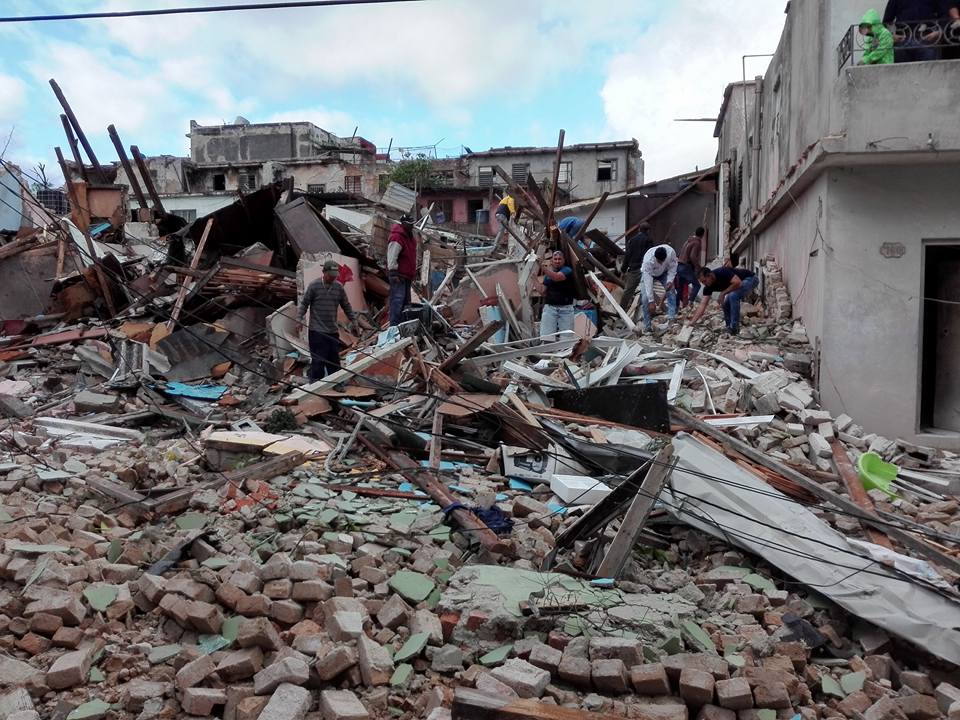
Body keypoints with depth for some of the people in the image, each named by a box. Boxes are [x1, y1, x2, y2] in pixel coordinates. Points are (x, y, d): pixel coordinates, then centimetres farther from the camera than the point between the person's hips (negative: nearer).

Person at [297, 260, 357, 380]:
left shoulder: (339, 287, 6)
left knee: (334, 360, 11)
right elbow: (304, 303, 0)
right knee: (318, 359, -4)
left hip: (333, 331, 4)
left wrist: (353, 320, 16)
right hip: (317, 331, -4)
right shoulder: (314, 286, -5)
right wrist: (299, 318, -9)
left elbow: (346, 306, 16)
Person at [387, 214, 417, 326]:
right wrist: (393, 274, -24)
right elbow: (391, 257, -22)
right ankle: (394, 325, -14)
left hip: (407, 275, 10)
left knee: (406, 300, 15)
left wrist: (413, 272, 25)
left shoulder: (409, 236, 15)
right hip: (398, 275, -10)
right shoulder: (397, 238, -18)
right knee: (397, 299, -13)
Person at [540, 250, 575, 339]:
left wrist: (543, 267, -29)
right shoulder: (547, 275, 16)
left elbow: (556, 277, -21)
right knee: (546, 336, -7)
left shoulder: (567, 270, 0)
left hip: (566, 308, -3)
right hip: (549, 308, 3)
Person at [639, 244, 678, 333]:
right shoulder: (648, 260, -43)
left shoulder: (671, 252, -35)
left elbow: (672, 267, -14)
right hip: (648, 273, -3)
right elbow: (648, 282, -40)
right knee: (645, 298, -15)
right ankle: (647, 326, -8)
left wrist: (670, 280, -29)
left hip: (663, 273, 3)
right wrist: (651, 301, -39)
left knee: (671, 291, -18)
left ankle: (671, 318, -20)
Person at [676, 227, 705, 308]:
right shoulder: (697, 243, -9)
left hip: (679, 266, 9)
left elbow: (681, 254, 20)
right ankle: (689, 303, -19)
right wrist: (698, 267, -14)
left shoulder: (688, 241, 17)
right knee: (696, 285, -7)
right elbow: (693, 257, -21)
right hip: (686, 267, -9)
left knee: (680, 287, 13)